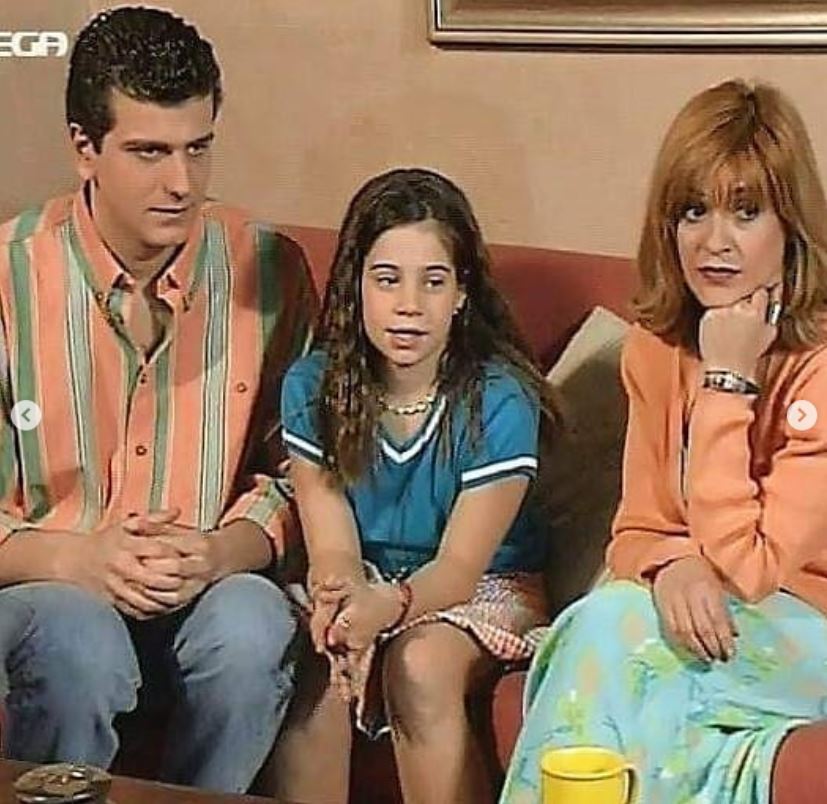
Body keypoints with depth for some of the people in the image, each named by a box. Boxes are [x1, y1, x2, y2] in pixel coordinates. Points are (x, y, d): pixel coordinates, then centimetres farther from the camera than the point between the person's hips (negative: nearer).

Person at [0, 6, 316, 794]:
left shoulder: (269, 269, 1)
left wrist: (221, 551, -16)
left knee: (253, 628, -32)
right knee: (79, 646, -35)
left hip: (210, 588, 2)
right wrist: (74, 560, -21)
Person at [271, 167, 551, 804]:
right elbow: (332, 547, -12)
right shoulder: (313, 387, -8)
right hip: (367, 581, 2)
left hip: (484, 585, -2)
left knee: (420, 664, -33)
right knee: (312, 664, -28)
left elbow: (460, 566, -19)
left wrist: (390, 604, -42)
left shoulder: (499, 399, -17)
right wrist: (339, 594, -38)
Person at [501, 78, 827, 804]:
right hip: (712, 621, 5)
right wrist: (671, 566, -21)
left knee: (612, 625, -28)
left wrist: (727, 383, -22)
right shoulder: (658, 347, 2)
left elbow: (745, 567, -21)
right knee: (609, 618, -28)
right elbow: (637, 531, 4)